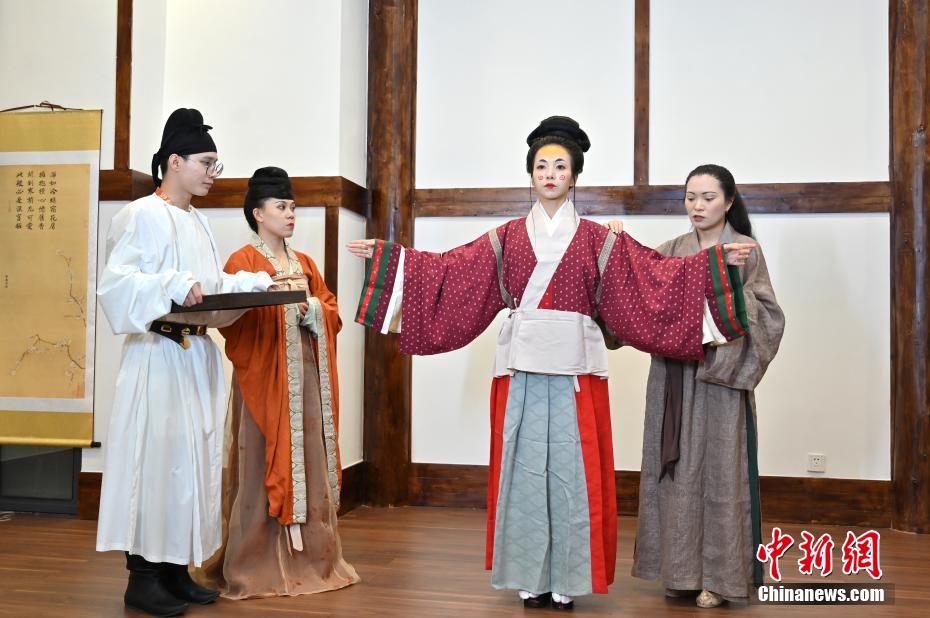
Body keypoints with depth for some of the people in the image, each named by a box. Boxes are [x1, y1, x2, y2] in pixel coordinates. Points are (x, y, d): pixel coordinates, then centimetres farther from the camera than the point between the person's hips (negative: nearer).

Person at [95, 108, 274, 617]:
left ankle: (175, 570, 18)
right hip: (159, 356, -8)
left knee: (191, 457, 9)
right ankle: (143, 577, 7)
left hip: (198, 355, 8)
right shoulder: (142, 215, -8)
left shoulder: (197, 221, 17)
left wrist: (261, 281, 9)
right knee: (157, 457, -4)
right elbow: (116, 281, -18)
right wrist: (173, 287, -29)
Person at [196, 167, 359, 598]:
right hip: (265, 377, -6)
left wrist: (312, 309, -6)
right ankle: (258, 564, 5)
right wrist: (274, 301, -22)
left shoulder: (305, 263, 18)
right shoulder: (243, 262, -1)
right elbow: (232, 320, -12)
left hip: (307, 376, 6)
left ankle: (308, 557, 17)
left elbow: (331, 311, 14)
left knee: (308, 462, 7)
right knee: (265, 467, -4)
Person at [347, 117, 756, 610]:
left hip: (574, 366, -1)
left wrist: (718, 259, -7)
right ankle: (530, 577, 17)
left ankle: (565, 579, 14)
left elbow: (658, 273, 1)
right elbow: (445, 269, 7)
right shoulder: (506, 237, 9)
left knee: (571, 468, 1)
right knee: (523, 467, 5)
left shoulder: (598, 240, 6)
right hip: (521, 366, 1)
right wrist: (387, 257, 2)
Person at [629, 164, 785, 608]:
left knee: (718, 470, -1)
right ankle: (681, 568, 18)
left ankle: (719, 574, 10)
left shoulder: (746, 250, 0)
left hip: (721, 375, -4)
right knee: (675, 470, 7)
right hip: (672, 375, 4)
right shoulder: (670, 251, 11)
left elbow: (768, 315, -4)